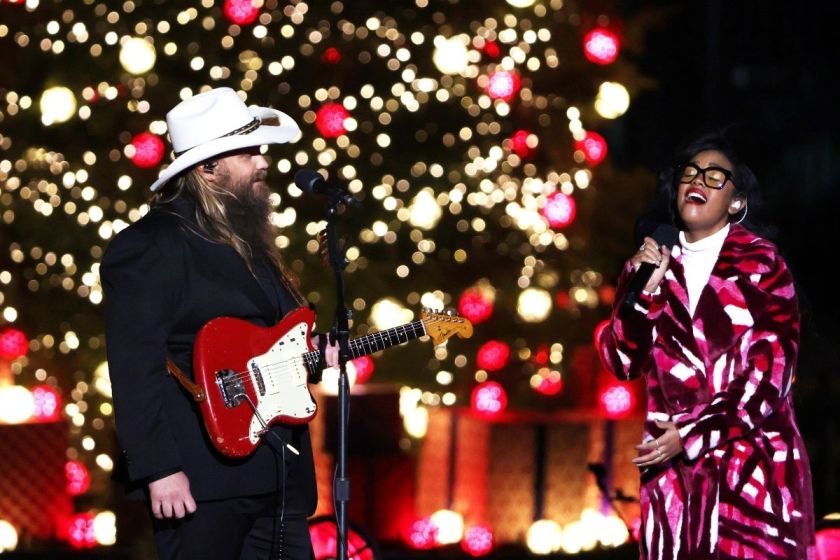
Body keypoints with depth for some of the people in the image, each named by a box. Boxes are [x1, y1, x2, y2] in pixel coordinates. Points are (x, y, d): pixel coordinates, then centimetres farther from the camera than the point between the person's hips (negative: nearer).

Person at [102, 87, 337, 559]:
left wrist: (312, 352, 9)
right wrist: (160, 469, -22)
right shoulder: (151, 247, -10)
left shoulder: (251, 240, 19)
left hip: (281, 476, 9)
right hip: (204, 478, -9)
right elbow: (135, 368, -16)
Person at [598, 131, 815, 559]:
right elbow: (623, 363, 5)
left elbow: (769, 369, -9)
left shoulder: (760, 262, -2)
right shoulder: (656, 261, 10)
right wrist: (643, 291, -10)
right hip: (672, 465, 3)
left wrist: (691, 434, -14)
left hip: (753, 463, -3)